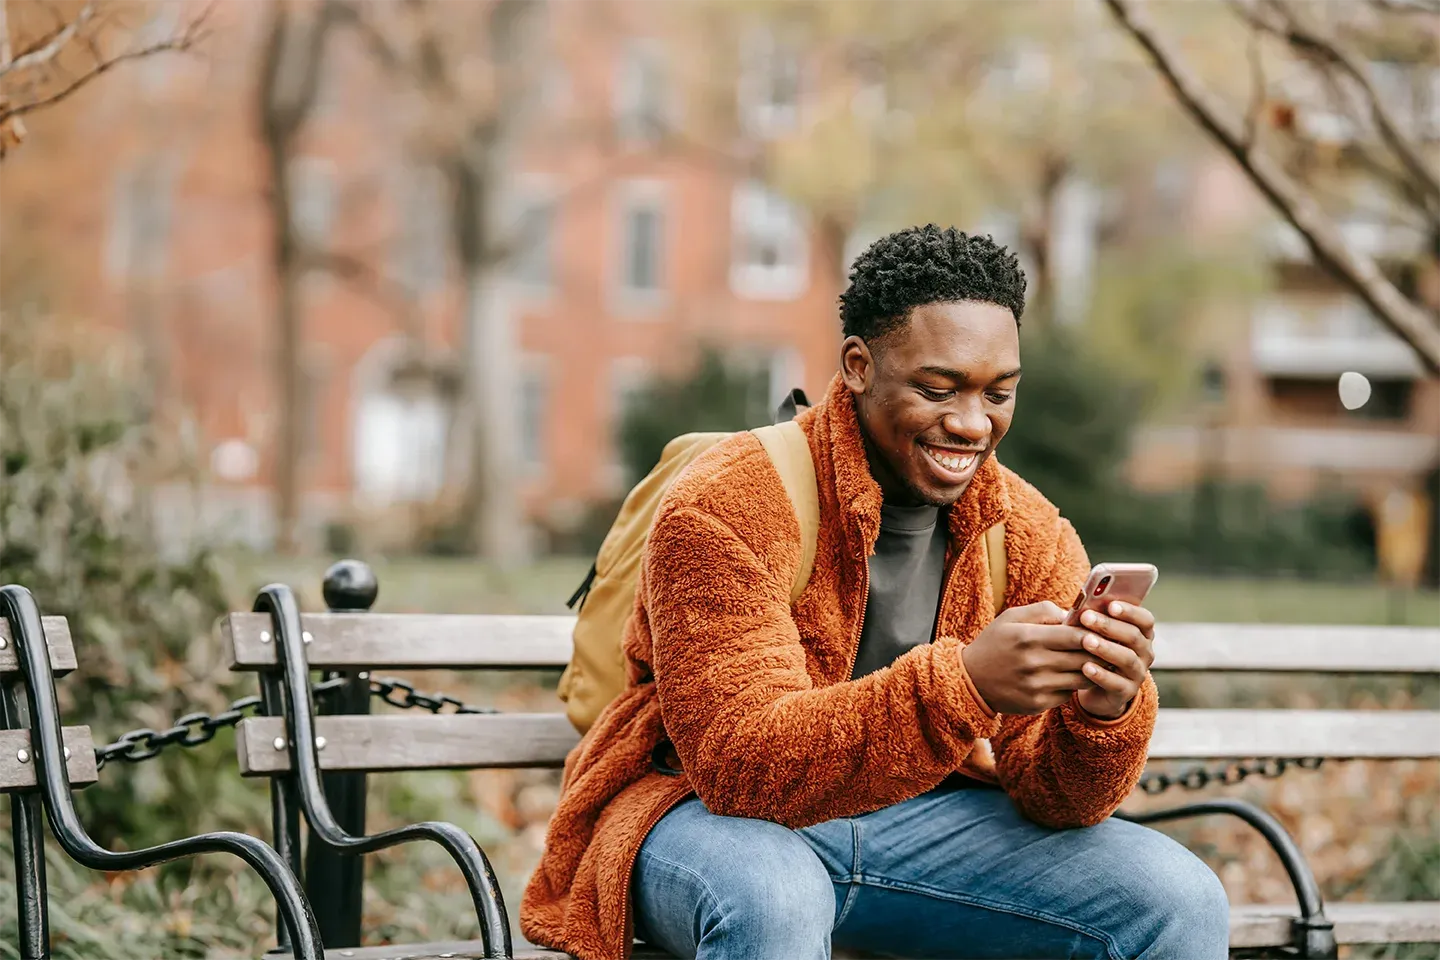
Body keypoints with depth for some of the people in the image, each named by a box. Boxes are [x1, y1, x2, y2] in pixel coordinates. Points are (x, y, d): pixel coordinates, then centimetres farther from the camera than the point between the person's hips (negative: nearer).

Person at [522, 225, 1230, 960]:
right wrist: (963, 684, -42)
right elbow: (738, 762, -29)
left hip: (919, 818, 4)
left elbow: (1053, 798, -6)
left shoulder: (1031, 537, -3)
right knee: (773, 897, -39)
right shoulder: (724, 508, -20)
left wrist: (1106, 712, -31)